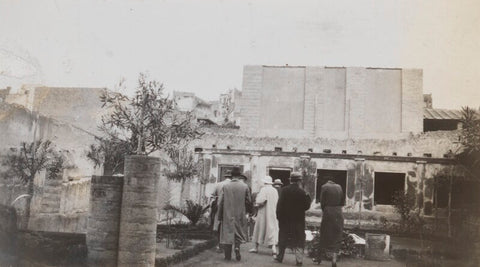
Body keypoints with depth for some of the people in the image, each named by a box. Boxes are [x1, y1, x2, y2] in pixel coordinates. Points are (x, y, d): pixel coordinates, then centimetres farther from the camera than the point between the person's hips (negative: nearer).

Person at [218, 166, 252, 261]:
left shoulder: (226, 186, -4)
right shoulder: (245, 186, -4)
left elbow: (221, 202, -3)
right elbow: (248, 201, -1)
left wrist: (220, 215, 5)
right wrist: (247, 211, 18)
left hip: (228, 214, 0)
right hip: (240, 214, 0)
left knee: (227, 233, 7)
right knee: (239, 233, 15)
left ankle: (228, 256, 8)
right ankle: (237, 247, -9)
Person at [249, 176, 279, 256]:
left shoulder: (263, 189, -13)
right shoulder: (275, 190, 4)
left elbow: (261, 200, -23)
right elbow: (276, 202, 9)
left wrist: (256, 204, -5)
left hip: (263, 213, -4)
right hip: (273, 213, 4)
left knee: (260, 229, 9)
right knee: (272, 229, 4)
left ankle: (256, 247, 20)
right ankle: (273, 247, -11)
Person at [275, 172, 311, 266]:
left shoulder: (284, 190, -5)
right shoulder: (302, 192, -10)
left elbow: (279, 205, -5)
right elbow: (306, 206, -4)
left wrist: (279, 216, 1)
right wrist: (307, 197, 8)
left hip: (285, 219, 2)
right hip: (298, 220, -2)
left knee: (283, 238, 15)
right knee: (298, 241, 4)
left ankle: (280, 257, 24)